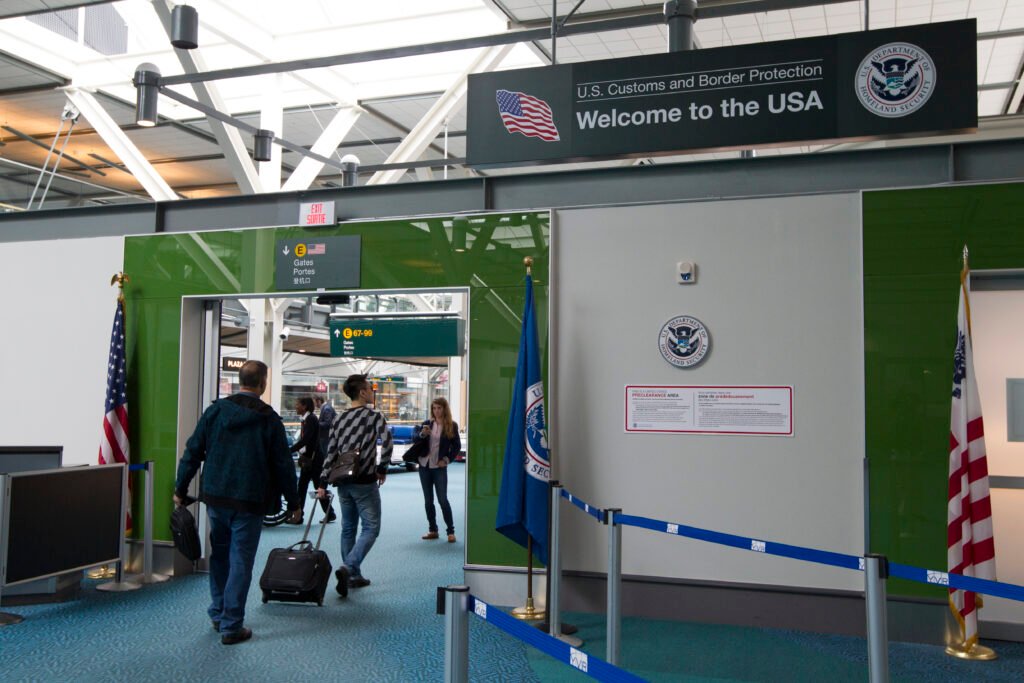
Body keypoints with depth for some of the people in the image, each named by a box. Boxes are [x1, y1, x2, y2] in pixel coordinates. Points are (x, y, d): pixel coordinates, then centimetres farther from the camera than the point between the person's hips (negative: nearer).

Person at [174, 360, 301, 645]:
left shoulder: (216, 410, 1)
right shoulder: (269, 419, -6)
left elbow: (193, 451, 2)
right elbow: (283, 465, -3)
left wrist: (181, 488, 13)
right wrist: (293, 503, 6)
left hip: (216, 497, 4)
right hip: (250, 502, -3)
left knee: (220, 555, 20)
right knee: (241, 562, 3)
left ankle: (218, 614, 30)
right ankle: (231, 626, 6)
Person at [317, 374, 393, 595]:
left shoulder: (340, 418, 9)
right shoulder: (374, 416, -7)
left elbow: (331, 452, 6)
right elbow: (387, 442, -21)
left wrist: (323, 482, 5)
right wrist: (383, 468, -8)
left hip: (343, 481, 6)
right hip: (365, 482, -6)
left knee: (348, 528, 14)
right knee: (371, 528, -1)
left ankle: (353, 576, 18)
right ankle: (348, 567, -19)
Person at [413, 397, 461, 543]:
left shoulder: (452, 425, -2)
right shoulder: (427, 424, 5)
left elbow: (457, 446, 1)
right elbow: (415, 442, 4)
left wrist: (446, 460, -8)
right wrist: (422, 434, -16)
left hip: (439, 467, -4)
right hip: (424, 466, 4)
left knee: (442, 499, -7)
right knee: (428, 500, 7)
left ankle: (450, 531, 3)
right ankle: (432, 530, 16)